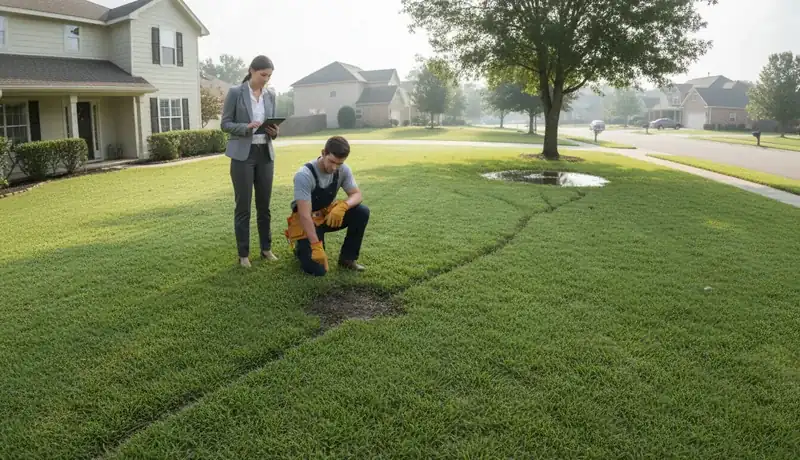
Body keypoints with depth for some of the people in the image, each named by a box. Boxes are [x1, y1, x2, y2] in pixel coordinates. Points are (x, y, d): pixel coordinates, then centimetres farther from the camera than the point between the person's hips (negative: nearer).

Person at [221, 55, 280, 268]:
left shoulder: (270, 95, 9)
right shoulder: (235, 92, -4)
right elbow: (225, 124, -4)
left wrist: (274, 132, -8)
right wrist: (246, 127, -21)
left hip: (265, 154, 4)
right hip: (243, 154, -4)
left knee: (264, 205, 9)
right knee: (243, 206, -1)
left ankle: (266, 248, 20)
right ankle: (243, 254, 8)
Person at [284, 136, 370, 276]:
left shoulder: (343, 170, -13)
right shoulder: (304, 175, -29)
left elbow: (357, 195, -10)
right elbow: (305, 214, -31)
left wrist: (343, 206, -34)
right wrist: (316, 246, -36)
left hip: (328, 214, 5)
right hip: (306, 220, -5)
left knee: (362, 212, -21)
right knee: (316, 269, -19)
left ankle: (347, 258, -3)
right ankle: (300, 245, 16)